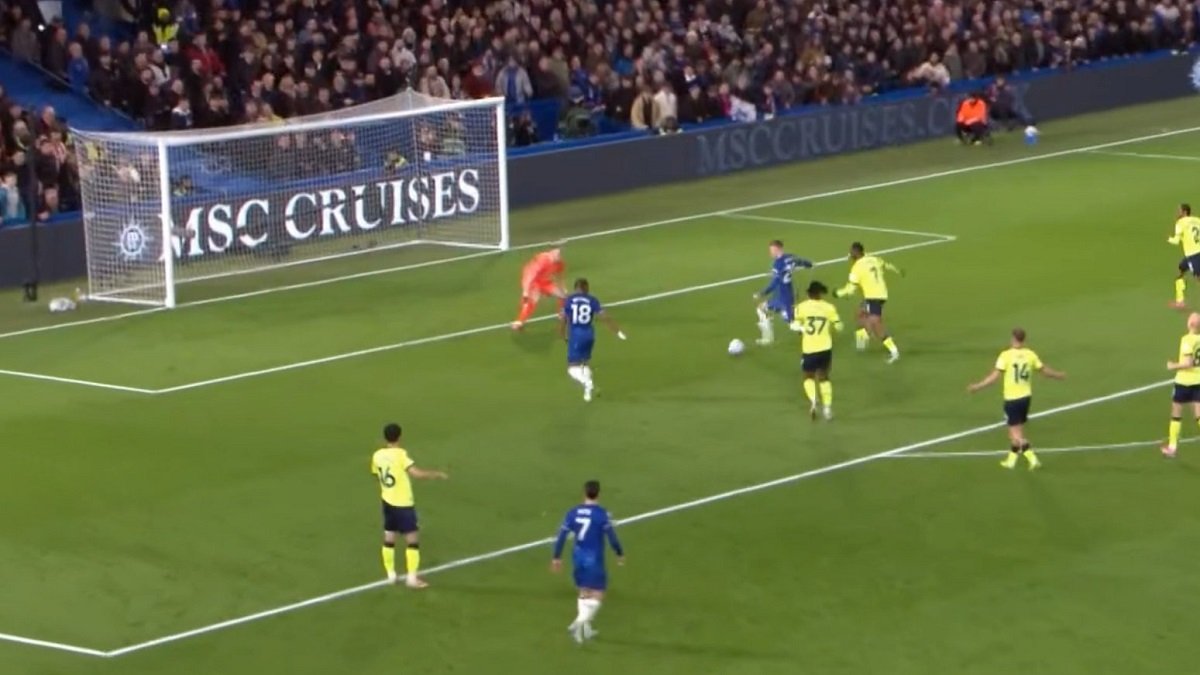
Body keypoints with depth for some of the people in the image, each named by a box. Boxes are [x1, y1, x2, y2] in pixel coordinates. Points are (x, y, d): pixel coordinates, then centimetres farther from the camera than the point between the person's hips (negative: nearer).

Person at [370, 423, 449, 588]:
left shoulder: (377, 455, -1)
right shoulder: (400, 455, -19)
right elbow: (416, 473, -28)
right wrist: (437, 474, -16)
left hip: (388, 502, 6)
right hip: (403, 504, -6)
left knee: (389, 539, 15)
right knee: (412, 540, 0)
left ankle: (391, 574, 22)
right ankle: (412, 578, -4)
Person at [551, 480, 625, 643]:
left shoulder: (573, 512, 0)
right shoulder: (602, 514, -13)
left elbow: (562, 535, 1)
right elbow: (611, 536, -11)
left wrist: (556, 557, 9)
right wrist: (620, 554, 4)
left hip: (578, 557, 5)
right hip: (594, 559, -5)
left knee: (584, 592, 19)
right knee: (597, 595, 1)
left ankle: (586, 629, 22)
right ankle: (580, 622, -18)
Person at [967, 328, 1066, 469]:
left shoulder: (1006, 355, -14)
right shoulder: (1030, 355, -2)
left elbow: (995, 375, -19)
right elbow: (1044, 370, 9)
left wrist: (977, 386, -13)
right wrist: (1058, 375, 29)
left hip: (1012, 398, -5)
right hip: (1026, 396, 5)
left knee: (1016, 433, -1)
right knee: (1017, 430, 19)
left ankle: (1032, 458, -14)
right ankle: (1011, 459, 30)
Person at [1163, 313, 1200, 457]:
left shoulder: (1187, 339, -18)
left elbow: (1188, 363, -23)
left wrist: (1174, 366, -8)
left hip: (1184, 381, -5)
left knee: (1176, 414, 12)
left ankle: (1171, 447, 20)